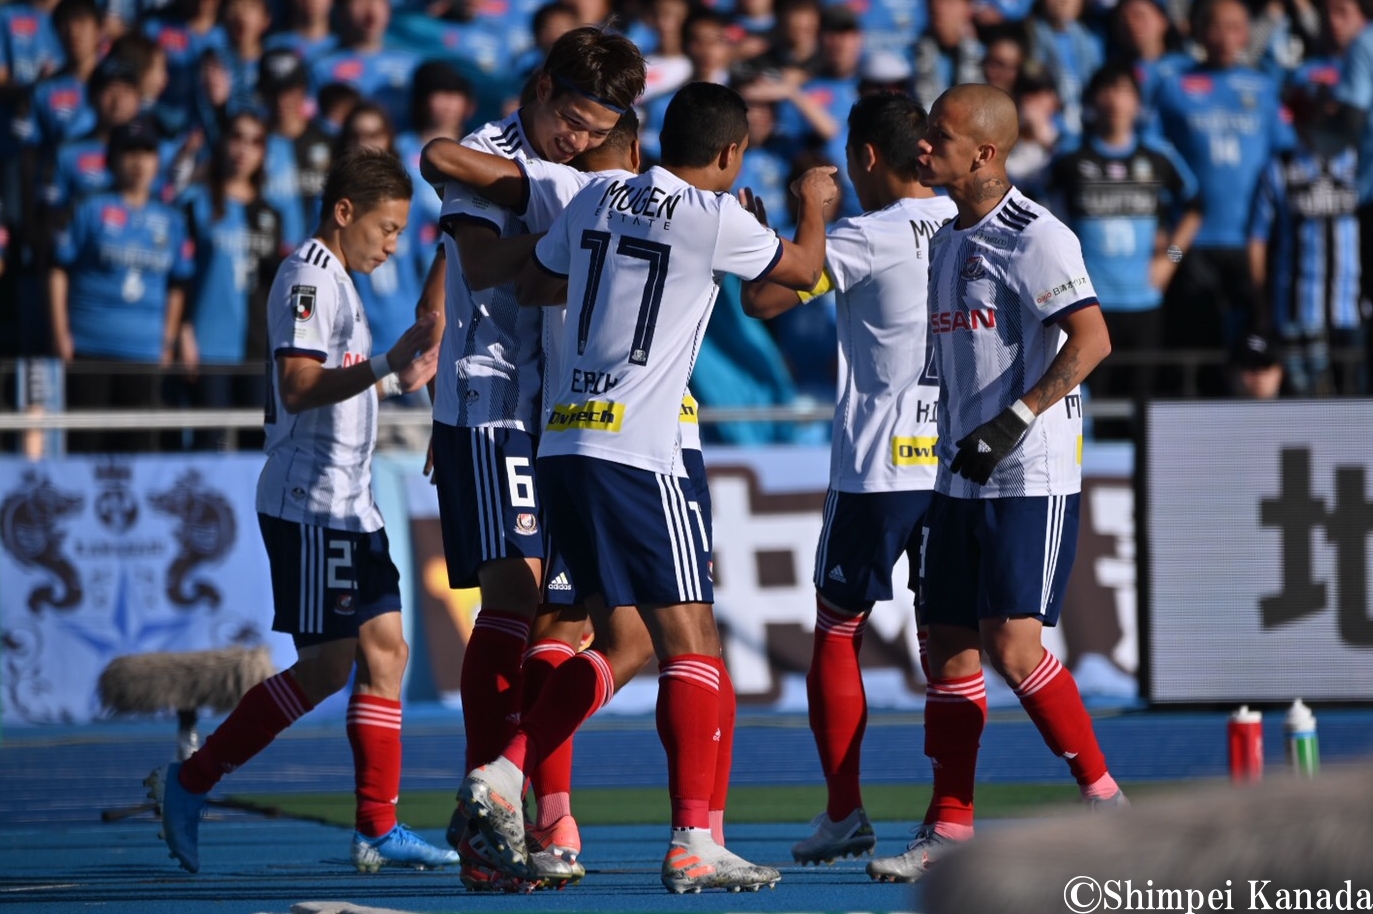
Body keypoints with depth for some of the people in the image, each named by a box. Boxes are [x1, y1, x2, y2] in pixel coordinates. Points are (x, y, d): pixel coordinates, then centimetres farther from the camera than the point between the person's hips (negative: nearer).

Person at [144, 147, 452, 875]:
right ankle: (188, 782, -2)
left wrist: (394, 382, 28)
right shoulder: (309, 277, -12)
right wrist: (384, 367, -31)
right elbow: (297, 384, -24)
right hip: (309, 505, -10)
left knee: (385, 647, 5)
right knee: (328, 664, -10)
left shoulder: (334, 282, 20)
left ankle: (378, 828, 5)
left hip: (347, 504, 10)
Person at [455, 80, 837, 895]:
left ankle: (503, 774, 9)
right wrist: (814, 204, 32)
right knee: (692, 643, -5)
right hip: (637, 456, -7)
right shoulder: (714, 218, -6)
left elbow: (534, 286, 26)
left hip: (562, 446, 7)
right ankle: (693, 843, -11)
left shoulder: (596, 199, 11)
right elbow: (804, 269, 11)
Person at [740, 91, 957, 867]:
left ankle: (845, 813, 5)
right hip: (956, 458, 5)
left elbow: (762, 298, -7)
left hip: (879, 462, -5)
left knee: (838, 632, 7)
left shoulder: (868, 237, -10)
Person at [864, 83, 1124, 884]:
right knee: (949, 646, 6)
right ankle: (949, 828, 10)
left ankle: (1103, 796, -2)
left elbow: (1092, 339, -21)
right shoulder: (947, 241, 14)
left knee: (1012, 645, -14)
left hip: (1032, 478, -8)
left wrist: (1014, 422, -24)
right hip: (960, 478, 8)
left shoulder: (1035, 236, -12)